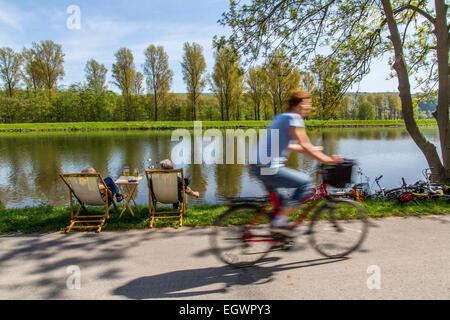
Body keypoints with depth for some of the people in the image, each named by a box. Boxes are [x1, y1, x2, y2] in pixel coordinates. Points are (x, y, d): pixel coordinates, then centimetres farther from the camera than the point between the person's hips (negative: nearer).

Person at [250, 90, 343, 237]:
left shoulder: (280, 117, 20)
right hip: (269, 168, -10)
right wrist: (326, 159, -10)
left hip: (257, 166, 10)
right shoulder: (294, 118, -8)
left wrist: (312, 150, 31)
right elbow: (304, 145, -15)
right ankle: (280, 221, -4)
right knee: (306, 183, -4)